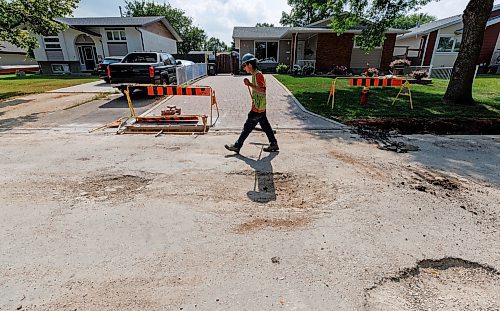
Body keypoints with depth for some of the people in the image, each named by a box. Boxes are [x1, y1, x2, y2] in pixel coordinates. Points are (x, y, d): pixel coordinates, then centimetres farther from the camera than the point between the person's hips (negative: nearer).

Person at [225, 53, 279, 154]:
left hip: (258, 108, -10)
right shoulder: (255, 74, 14)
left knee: (247, 127, -3)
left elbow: (262, 90, -26)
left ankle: (237, 146, 4)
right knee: (265, 126, 14)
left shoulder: (258, 75, -16)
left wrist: (250, 84, -25)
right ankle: (273, 144, 22)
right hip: (261, 108, 10)